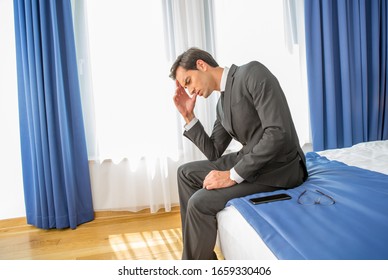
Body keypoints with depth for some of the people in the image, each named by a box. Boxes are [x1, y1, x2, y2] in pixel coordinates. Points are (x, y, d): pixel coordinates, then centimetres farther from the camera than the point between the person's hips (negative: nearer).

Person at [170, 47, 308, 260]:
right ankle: (199, 253, 14)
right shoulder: (222, 103, 11)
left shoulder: (252, 73, -15)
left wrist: (233, 175, -22)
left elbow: (278, 133, -25)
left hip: (277, 167, -9)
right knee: (186, 173, 11)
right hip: (249, 160, 9)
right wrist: (188, 116, 5)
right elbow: (213, 153, 13)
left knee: (200, 202, -19)